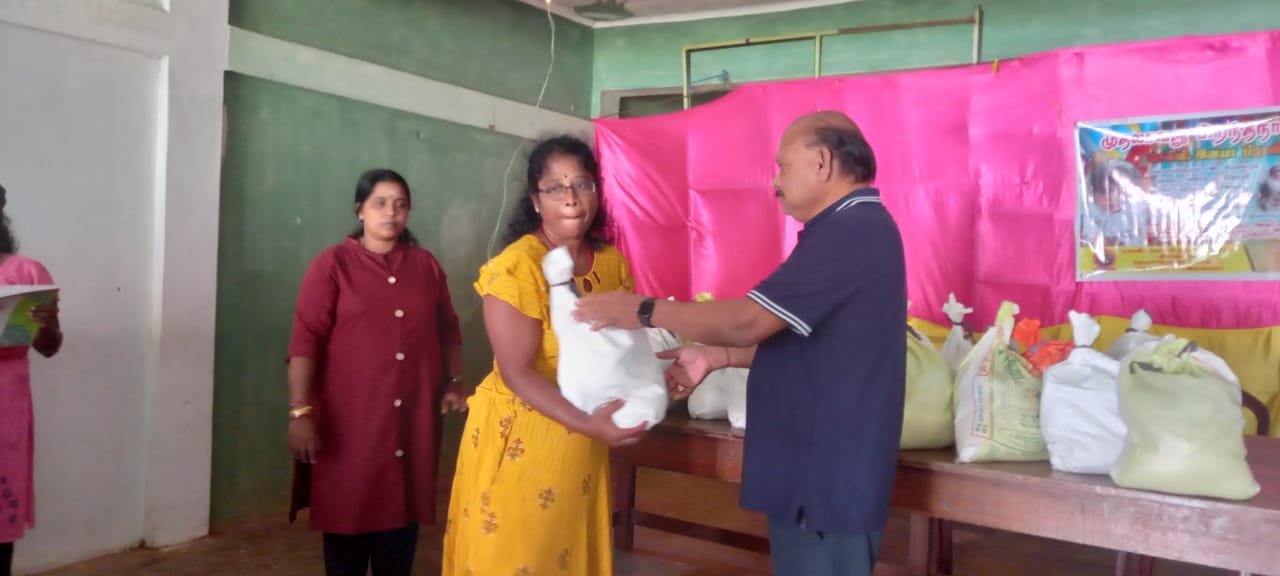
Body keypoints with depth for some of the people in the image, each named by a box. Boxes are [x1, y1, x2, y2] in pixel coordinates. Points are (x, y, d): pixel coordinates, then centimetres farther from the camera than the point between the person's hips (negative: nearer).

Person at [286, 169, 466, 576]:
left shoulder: (427, 265, 9)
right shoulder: (332, 264, -4)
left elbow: (448, 329, 17)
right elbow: (306, 341, -10)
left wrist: (453, 382, 11)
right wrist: (301, 411, -16)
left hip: (413, 419, 4)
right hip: (350, 418, -3)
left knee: (402, 513, 10)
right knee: (348, 515, 5)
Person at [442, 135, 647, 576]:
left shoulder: (612, 262, 2)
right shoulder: (516, 267, -17)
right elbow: (516, 372, -21)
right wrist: (586, 423, -29)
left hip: (585, 445, 6)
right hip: (519, 441, -6)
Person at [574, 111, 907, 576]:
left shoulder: (853, 230, -21)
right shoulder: (853, 228, 14)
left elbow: (747, 321, -23)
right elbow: (793, 337, 19)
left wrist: (644, 311, -11)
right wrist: (717, 357, 9)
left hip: (828, 477, -10)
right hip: (815, 471, 10)